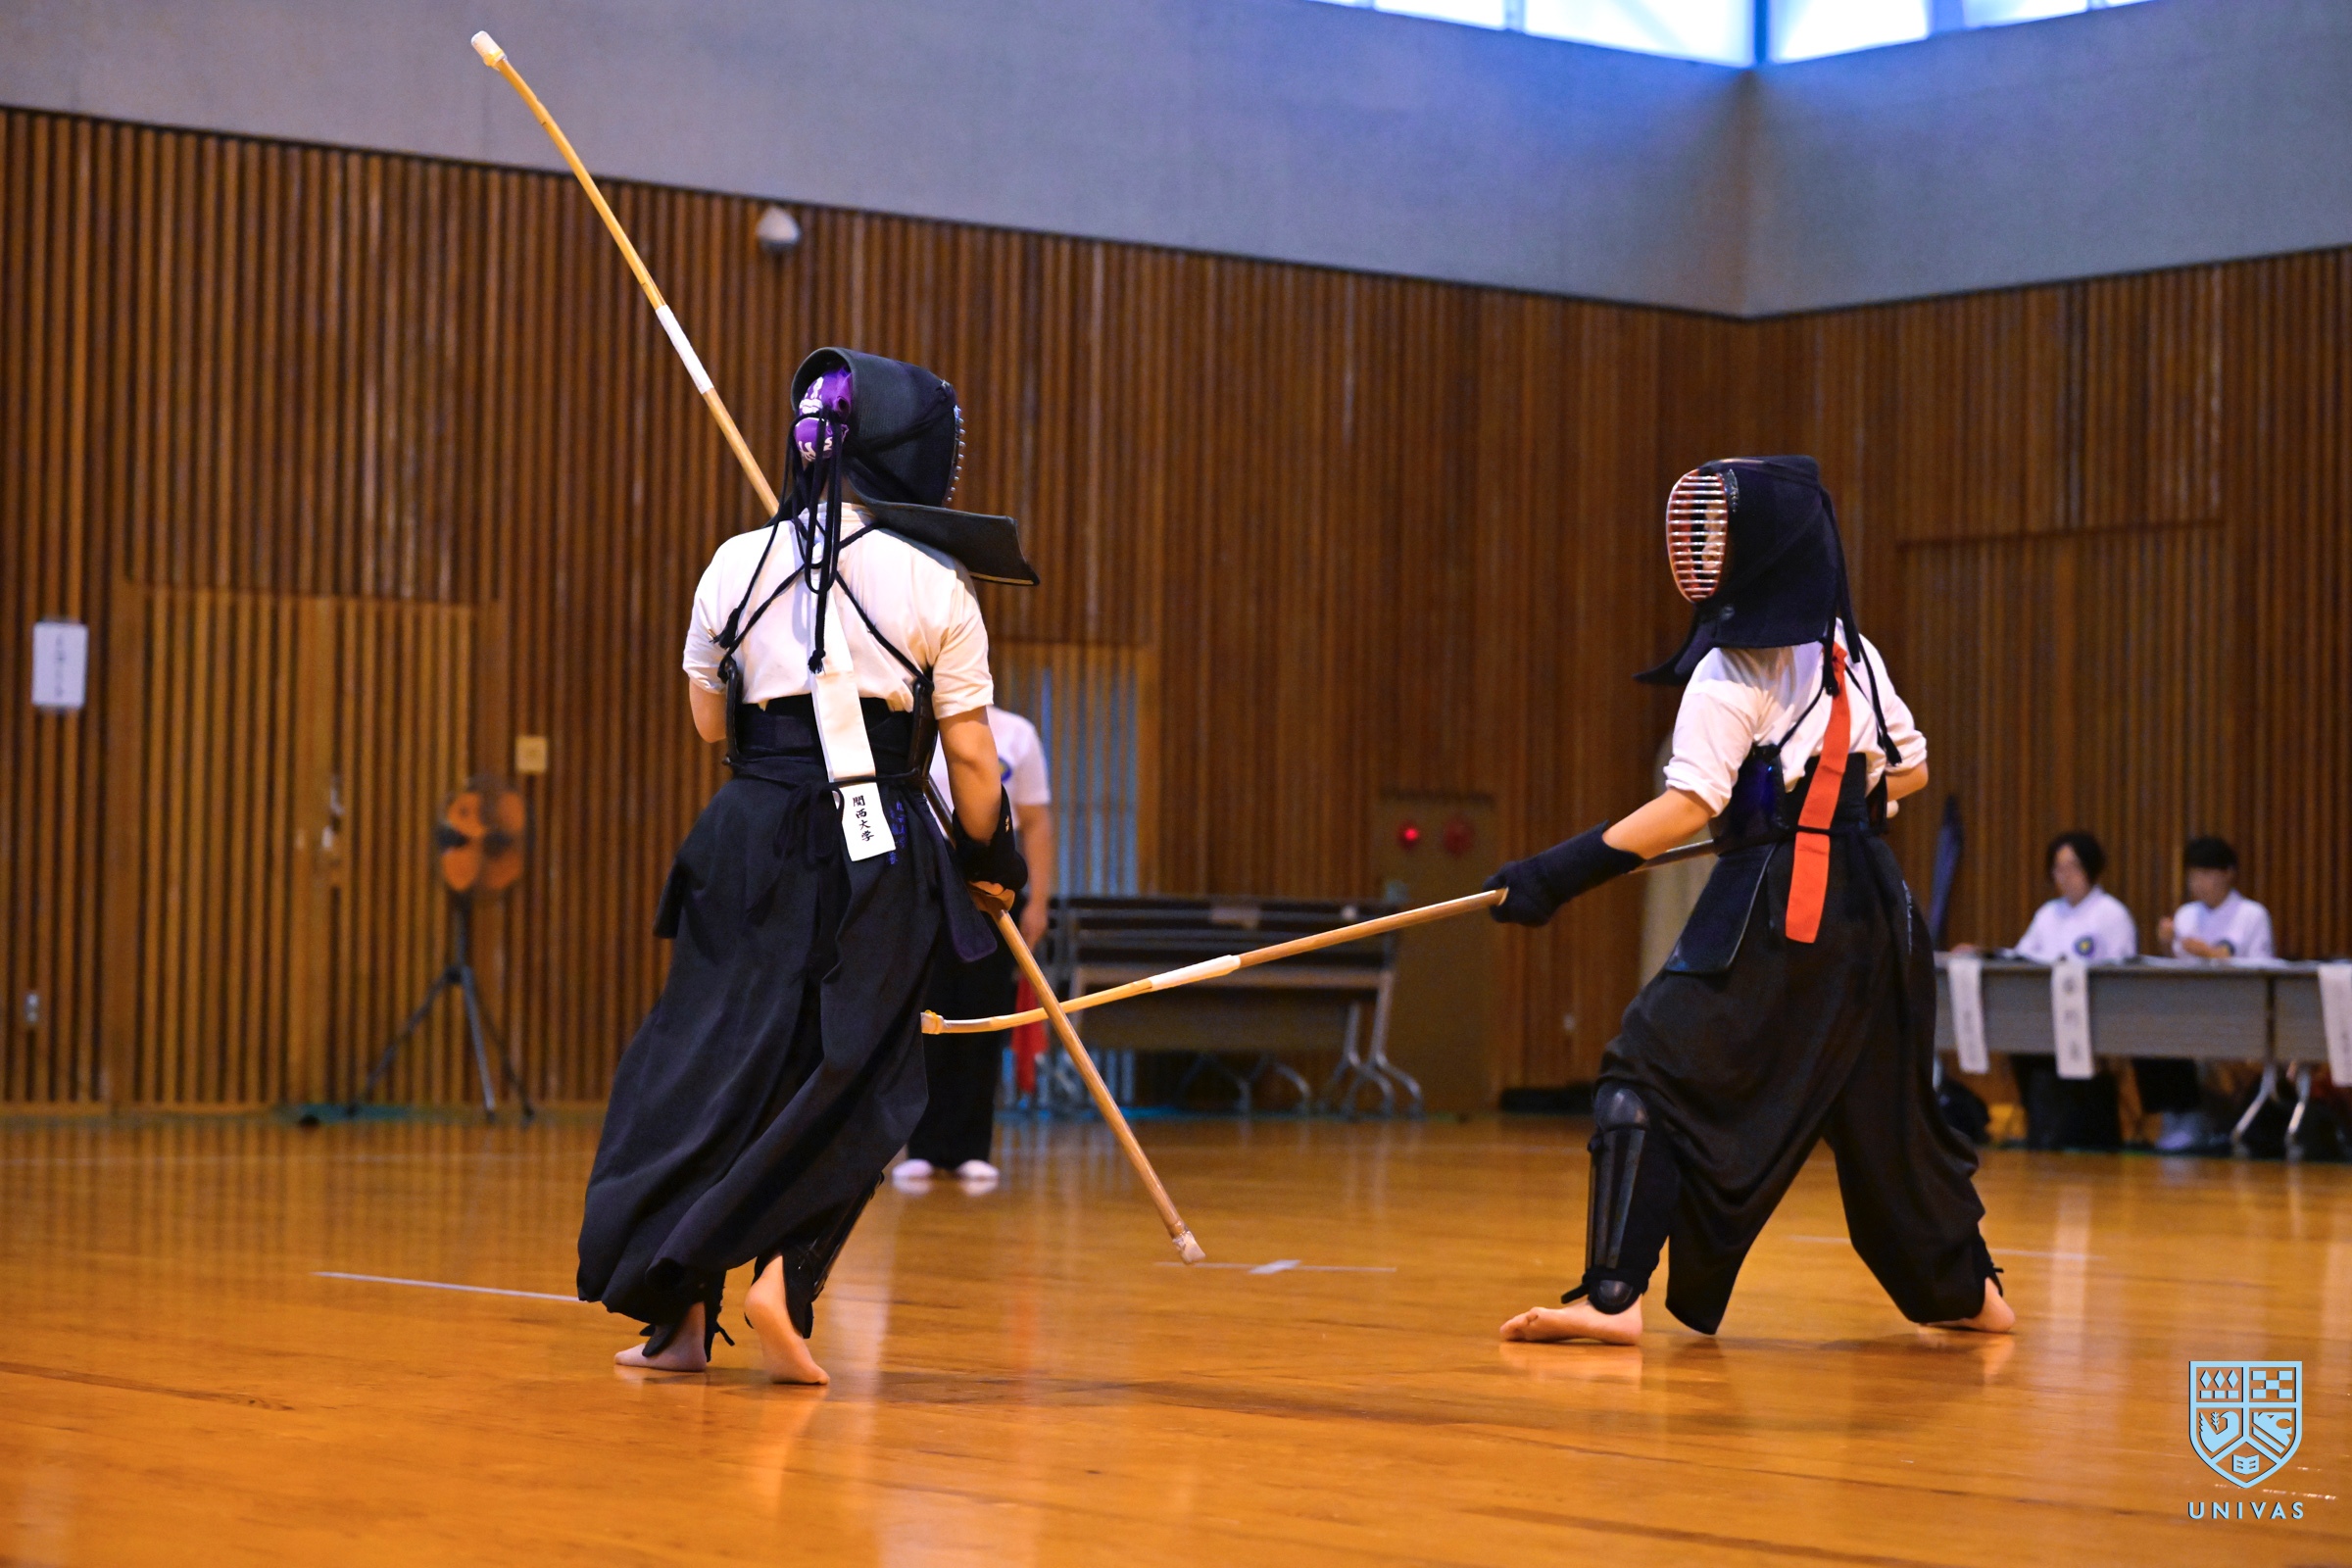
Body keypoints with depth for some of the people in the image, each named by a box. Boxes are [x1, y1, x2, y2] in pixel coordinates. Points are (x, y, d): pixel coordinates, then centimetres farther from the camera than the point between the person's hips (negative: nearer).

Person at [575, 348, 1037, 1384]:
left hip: (751, 842, 2)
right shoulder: (935, 587, -3)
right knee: (850, 1080, 9)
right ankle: (785, 1275, -9)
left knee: (713, 1056, 8)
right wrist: (990, 862, 15)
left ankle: (677, 1309, 5)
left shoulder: (740, 565, 3)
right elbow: (970, 758, 0)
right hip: (880, 854, -2)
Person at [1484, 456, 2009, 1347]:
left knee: (1651, 1077, -8)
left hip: (1773, 909, -7)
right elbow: (1909, 771, 23)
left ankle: (1613, 1297, -20)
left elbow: (1688, 807, -18)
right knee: (1883, 1104, 21)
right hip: (1868, 901, 8)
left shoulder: (1734, 669, -9)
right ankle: (1968, 1290, 31)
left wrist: (1564, 872, -20)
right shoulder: (1852, 653, 12)